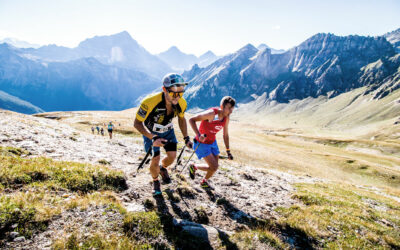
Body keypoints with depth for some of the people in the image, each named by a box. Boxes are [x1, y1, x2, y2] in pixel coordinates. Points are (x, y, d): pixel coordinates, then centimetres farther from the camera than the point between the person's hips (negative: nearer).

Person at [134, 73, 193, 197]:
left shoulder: (182, 103, -24)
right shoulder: (150, 102, -40)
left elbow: (181, 118, -1)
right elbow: (137, 123, -28)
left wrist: (186, 137, -7)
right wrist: (153, 138, -40)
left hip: (168, 130, 4)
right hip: (151, 132, -3)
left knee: (172, 156, -4)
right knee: (155, 160, -8)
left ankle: (163, 168, 33)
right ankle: (155, 182, 24)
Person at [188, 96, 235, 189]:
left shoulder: (226, 118, -5)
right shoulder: (211, 113, -28)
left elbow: (225, 135, 8)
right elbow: (191, 120, -25)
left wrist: (228, 151, 12)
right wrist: (198, 135, -37)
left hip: (213, 143, 7)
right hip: (201, 143, -7)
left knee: (214, 167, 10)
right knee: (214, 167, -11)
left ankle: (204, 181, 40)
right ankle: (194, 166, 16)